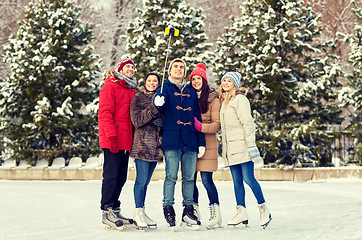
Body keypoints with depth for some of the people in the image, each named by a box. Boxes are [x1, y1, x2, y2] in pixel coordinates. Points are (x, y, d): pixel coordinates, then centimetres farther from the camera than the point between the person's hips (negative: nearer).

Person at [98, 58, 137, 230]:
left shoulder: (132, 89, 20)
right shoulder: (111, 86, -5)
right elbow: (105, 113, -12)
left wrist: (134, 139, 14)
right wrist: (112, 136, -19)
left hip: (125, 141, 8)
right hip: (112, 140, -8)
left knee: (121, 178, 9)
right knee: (111, 176, -9)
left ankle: (115, 211, 16)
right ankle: (106, 212, -5)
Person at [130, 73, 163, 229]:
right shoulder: (138, 97, 1)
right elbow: (137, 120, -11)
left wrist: (162, 120, -7)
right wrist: (153, 109, -20)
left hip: (156, 145, 6)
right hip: (143, 143, -6)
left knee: (145, 181, 8)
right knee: (141, 179, -8)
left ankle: (141, 213, 12)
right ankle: (139, 212, -4)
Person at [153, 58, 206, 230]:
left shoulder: (191, 92, 19)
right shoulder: (166, 88, 7)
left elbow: (197, 117, 19)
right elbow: (159, 101, -15)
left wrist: (201, 142, 13)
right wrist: (158, 102, -41)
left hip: (190, 141, 4)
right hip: (172, 139, -4)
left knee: (189, 177, 5)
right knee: (171, 177, -7)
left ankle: (188, 213, 10)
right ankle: (168, 210, 1)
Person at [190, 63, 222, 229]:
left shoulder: (213, 99, -2)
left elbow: (217, 124, -6)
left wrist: (201, 126, -20)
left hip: (207, 143, -5)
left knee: (206, 179, -9)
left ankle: (215, 212, 1)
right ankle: (194, 211, 17)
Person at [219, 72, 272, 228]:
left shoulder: (239, 99, -6)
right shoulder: (224, 101, 20)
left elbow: (247, 122, -12)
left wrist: (251, 144, -18)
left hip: (241, 146, -8)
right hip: (230, 148, 8)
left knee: (248, 179, -9)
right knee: (237, 181, 4)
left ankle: (264, 209, 1)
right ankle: (241, 212, 3)